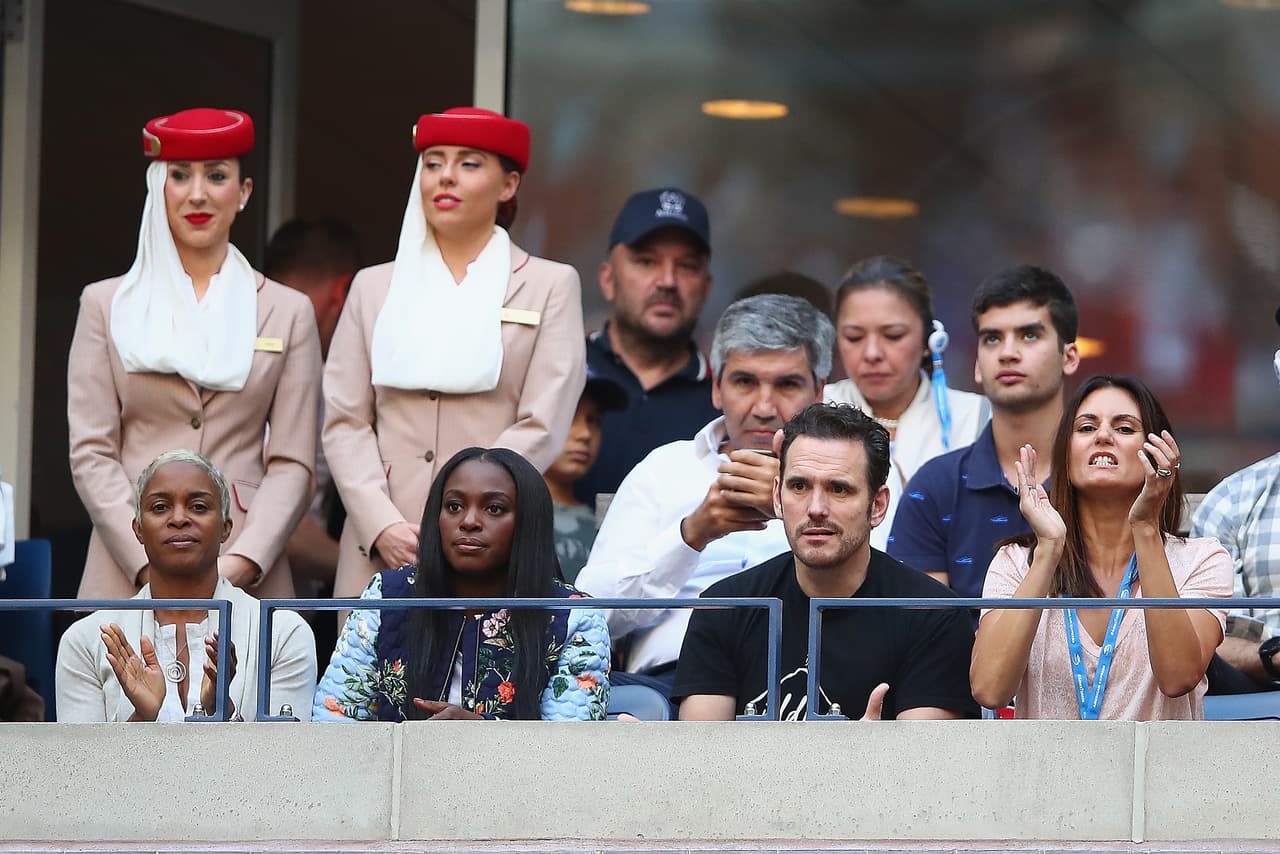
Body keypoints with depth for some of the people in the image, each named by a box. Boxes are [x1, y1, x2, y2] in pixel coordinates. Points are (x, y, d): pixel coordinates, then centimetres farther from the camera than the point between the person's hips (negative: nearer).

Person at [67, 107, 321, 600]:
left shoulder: (288, 313, 11)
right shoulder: (106, 306, 11)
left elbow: (292, 464, 5)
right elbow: (90, 454, 3)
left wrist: (241, 563, -11)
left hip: (247, 577, 0)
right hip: (128, 573, 0)